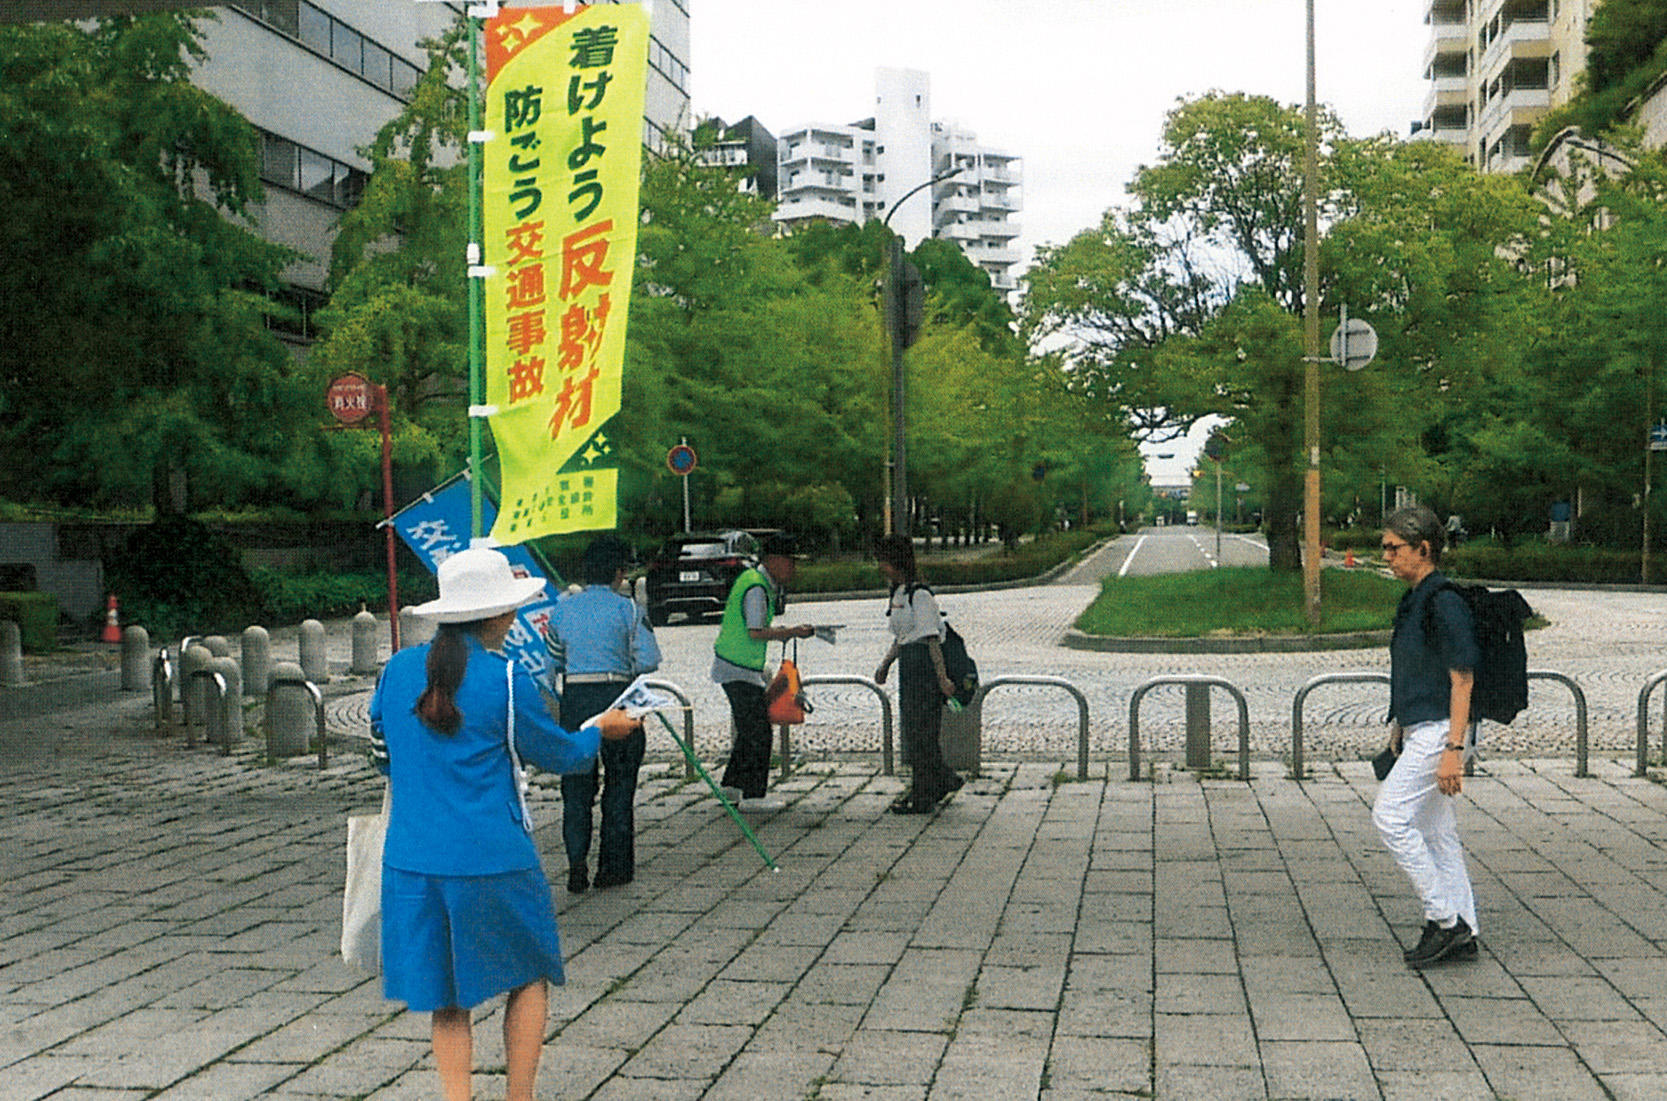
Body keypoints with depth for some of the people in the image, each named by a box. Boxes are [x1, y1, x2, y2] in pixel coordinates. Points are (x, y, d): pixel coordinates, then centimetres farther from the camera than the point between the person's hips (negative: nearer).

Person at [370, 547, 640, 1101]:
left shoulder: (397, 670, 3)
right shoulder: (506, 678, -11)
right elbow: (556, 752, 3)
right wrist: (600, 730, 22)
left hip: (411, 860, 4)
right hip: (493, 859, -4)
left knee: (446, 998, 14)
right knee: (529, 975, 16)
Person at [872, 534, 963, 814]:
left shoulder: (920, 595, -15)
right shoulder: (898, 594, 13)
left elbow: (932, 638, -18)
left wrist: (942, 677, -20)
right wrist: (885, 665, 17)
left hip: (924, 664, -9)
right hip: (908, 664, 9)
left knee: (920, 730, -3)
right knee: (910, 727, 14)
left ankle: (922, 797, 4)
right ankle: (944, 780, 27)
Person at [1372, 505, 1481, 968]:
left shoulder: (1445, 604, -17)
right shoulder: (1412, 601, 13)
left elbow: (1462, 680, -19)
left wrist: (1453, 749, -22)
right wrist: (1398, 729, 24)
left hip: (1439, 732, -10)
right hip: (1419, 730, 10)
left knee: (1390, 815, -12)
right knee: (1437, 831, 11)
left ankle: (1445, 919, -4)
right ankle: (1461, 930, 17)